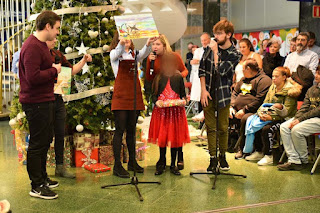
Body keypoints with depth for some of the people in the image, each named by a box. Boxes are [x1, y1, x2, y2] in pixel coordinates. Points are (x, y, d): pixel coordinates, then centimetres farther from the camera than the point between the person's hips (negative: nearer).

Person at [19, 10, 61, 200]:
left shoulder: (41, 44, 15)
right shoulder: (32, 47, -19)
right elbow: (33, 77, -27)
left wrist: (54, 71, 4)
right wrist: (54, 71, -16)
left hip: (45, 100, 11)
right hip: (36, 103, -11)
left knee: (45, 141, 19)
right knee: (38, 143, -2)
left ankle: (42, 177, 34)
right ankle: (37, 186, 9)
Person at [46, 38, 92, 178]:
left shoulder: (58, 54, 12)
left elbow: (72, 71, 21)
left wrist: (84, 60, 10)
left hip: (58, 100, 7)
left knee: (60, 135, 12)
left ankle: (60, 168, 24)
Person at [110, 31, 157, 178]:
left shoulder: (134, 53, 14)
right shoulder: (114, 53, 5)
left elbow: (143, 54, -7)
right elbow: (118, 52, -19)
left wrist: (148, 44, -28)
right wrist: (121, 43, -41)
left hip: (134, 94, 4)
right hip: (121, 94, -4)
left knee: (131, 130, 11)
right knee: (120, 130, -5)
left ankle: (132, 162, 21)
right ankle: (117, 166, -2)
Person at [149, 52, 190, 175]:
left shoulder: (179, 78, 5)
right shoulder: (158, 78, 4)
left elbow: (183, 94, 9)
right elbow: (154, 95, 6)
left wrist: (183, 101, -10)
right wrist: (157, 102, -13)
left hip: (176, 110, 0)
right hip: (161, 110, 0)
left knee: (175, 137, 2)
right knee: (161, 137, 2)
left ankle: (173, 165, 14)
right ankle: (161, 164, 16)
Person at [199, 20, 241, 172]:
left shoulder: (234, 55, -7)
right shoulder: (211, 48, 3)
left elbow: (220, 71, -19)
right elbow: (202, 69, 5)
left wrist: (215, 52, -14)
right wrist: (203, 90, -3)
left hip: (223, 95, -2)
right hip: (208, 94, 2)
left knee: (223, 128, 6)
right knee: (210, 128, 5)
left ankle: (222, 156, 24)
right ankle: (213, 158, 13)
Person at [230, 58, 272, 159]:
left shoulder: (263, 80, -6)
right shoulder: (244, 79, 23)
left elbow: (259, 100, -17)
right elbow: (235, 93, 24)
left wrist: (244, 110, -19)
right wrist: (231, 106, 5)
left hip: (251, 112, -8)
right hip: (236, 111, 8)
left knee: (245, 119, -38)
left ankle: (240, 148, -23)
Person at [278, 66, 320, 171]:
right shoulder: (311, 89, 17)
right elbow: (304, 107, 11)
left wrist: (300, 119, -19)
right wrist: (295, 119, -6)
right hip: (308, 117, 8)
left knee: (297, 130, -28)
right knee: (284, 127, -12)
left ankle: (303, 160, -5)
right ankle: (293, 160, -14)